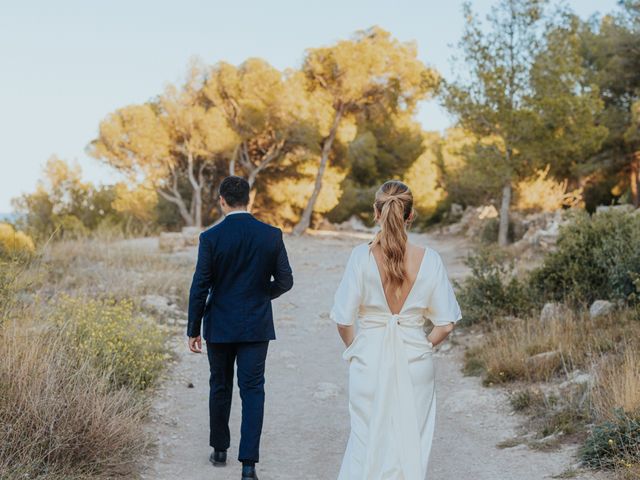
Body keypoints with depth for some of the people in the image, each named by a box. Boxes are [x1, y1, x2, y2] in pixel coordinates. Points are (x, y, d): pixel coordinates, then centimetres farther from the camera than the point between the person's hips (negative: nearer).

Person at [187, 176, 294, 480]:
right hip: (256, 326, 0)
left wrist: (194, 330, 0)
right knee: (252, 392, 2)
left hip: (220, 326, 0)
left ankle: (220, 451, 30)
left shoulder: (211, 237, -10)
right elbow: (285, 281, 0)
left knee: (220, 388, 17)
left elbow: (200, 287, -9)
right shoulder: (271, 235, -5)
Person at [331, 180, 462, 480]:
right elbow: (446, 324, -6)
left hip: (370, 360, -1)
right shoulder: (429, 260, -8)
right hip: (415, 362, 1)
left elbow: (343, 319, -8)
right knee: (412, 442, 12)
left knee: (368, 441, 12)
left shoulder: (362, 256, -12)